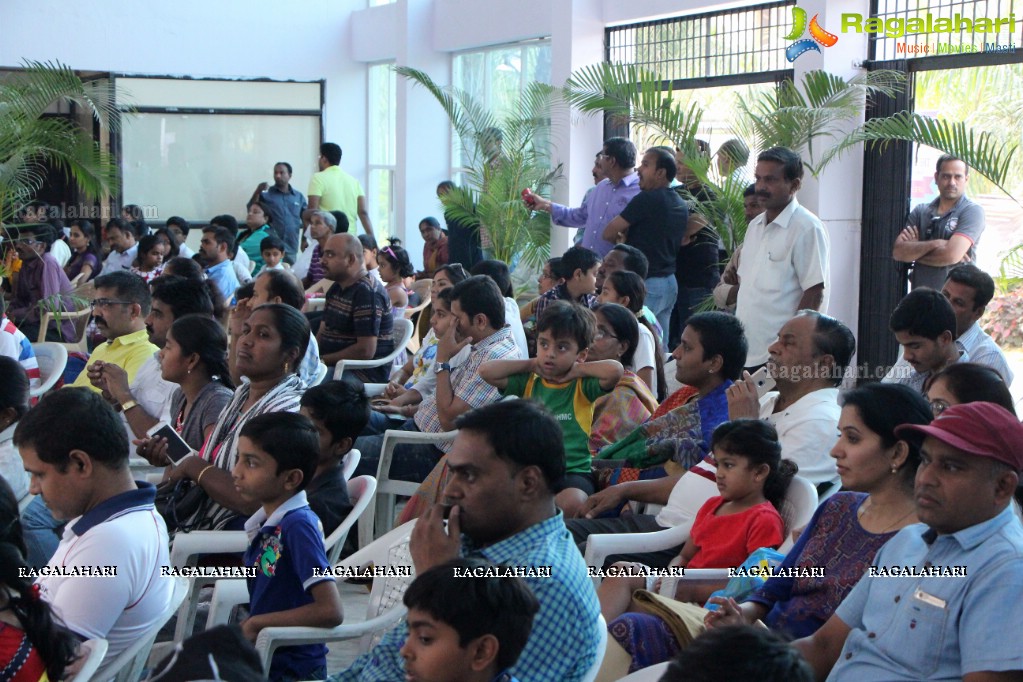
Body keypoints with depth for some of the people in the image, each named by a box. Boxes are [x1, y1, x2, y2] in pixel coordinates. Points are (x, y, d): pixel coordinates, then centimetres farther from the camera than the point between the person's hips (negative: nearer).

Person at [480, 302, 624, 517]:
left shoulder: (582, 387, 4)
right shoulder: (528, 382, 13)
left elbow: (616, 370, -16)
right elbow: (486, 371, 2)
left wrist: (577, 370, -3)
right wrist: (532, 365, 6)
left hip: (573, 470, -2)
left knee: (572, 503, -36)